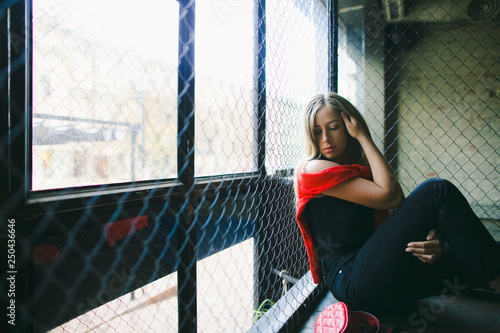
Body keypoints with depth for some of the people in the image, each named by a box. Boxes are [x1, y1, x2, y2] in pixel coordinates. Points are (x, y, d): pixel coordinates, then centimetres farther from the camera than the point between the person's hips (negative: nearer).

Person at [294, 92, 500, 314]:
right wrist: (363, 137, -6)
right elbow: (390, 194, -13)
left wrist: (434, 242, -12)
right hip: (352, 281, -7)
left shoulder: (363, 170, 19)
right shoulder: (312, 170, -7)